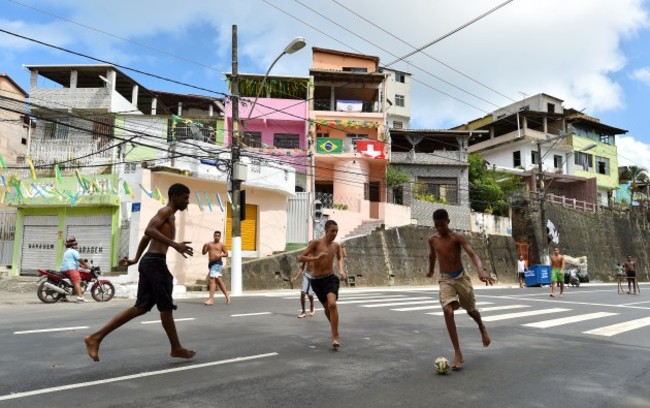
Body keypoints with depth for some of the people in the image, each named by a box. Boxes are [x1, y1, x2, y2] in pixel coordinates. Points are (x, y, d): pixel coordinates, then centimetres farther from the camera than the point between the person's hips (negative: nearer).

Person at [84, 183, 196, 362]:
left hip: (149, 262, 10)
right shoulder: (166, 211, -6)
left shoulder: (169, 216, 24)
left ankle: (96, 338, 6)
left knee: (141, 307, 8)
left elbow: (146, 237, 30)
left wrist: (136, 259, 29)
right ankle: (176, 348, 14)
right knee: (166, 307, 1)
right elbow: (149, 230, -23)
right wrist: (174, 244, -30)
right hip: (155, 262, -10)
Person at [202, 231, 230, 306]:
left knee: (212, 280, -15)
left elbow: (226, 254, 3)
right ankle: (227, 295, 29)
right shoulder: (209, 244, 13)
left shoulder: (221, 245, 3)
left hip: (217, 263, -6)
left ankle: (211, 299, -16)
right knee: (218, 281, 14)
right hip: (210, 263, 6)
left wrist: (220, 255, -15)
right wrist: (204, 247, -8)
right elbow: (203, 253, 10)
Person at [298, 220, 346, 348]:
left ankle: (335, 336, -15)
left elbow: (339, 258, 24)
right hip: (316, 281, -1)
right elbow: (301, 258, -15)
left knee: (332, 304, -24)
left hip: (330, 278, 1)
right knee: (327, 308, 14)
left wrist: (341, 270, 6)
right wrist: (316, 258, -30)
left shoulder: (336, 246, 1)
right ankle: (334, 331, 42)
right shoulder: (315, 243, -11)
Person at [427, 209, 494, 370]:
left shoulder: (457, 237, -13)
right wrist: (431, 270, 36)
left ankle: (482, 328, 52)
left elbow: (472, 254, -25)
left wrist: (481, 271, -43)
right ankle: (458, 353, -15)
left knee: (471, 310, 15)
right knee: (448, 311, -19)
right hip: (445, 279, 2)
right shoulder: (432, 240, -1)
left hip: (461, 277, -2)